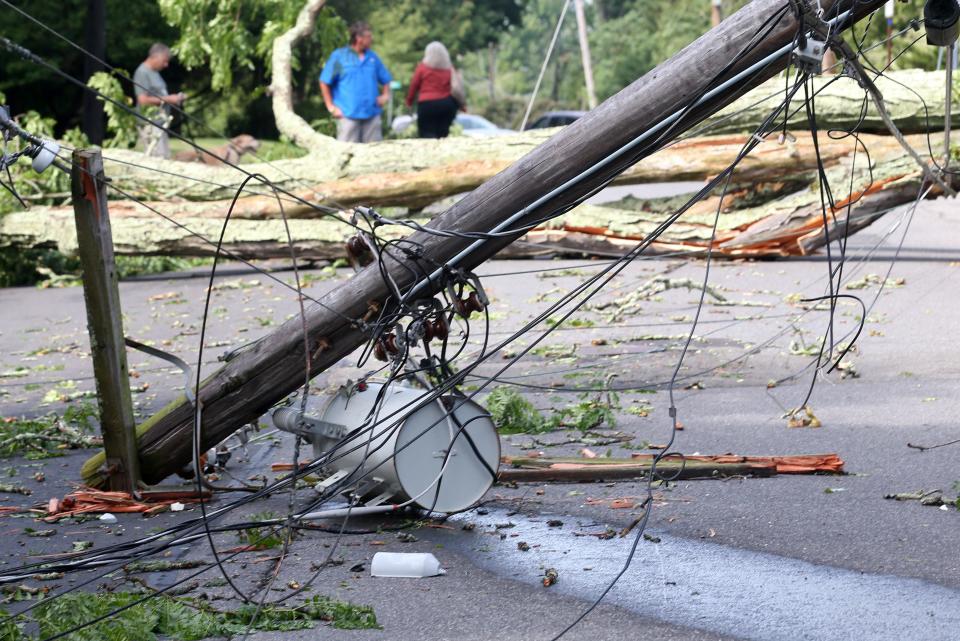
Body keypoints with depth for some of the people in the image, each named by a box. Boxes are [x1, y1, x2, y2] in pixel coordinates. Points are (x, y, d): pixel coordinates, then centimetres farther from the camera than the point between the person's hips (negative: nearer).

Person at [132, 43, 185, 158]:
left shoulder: (155, 73, 17)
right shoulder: (142, 73, -11)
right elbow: (143, 100, -19)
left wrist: (174, 98, 7)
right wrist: (167, 99, -14)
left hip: (160, 122, 10)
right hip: (150, 124, -10)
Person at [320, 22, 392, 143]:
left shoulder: (372, 57, 11)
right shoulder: (339, 56, -1)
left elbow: (385, 80, 23)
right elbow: (324, 82, 1)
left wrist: (385, 95, 4)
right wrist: (331, 106, -4)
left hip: (372, 114, 4)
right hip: (348, 115, -4)